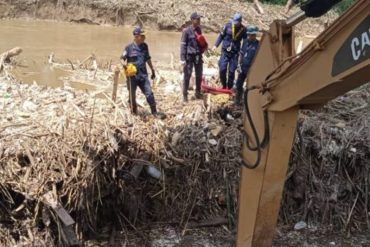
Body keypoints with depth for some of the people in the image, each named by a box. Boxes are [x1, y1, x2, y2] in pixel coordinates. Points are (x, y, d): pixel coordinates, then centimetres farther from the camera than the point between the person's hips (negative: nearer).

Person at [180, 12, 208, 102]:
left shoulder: (198, 29, 6)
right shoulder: (186, 31, -13)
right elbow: (183, 45, -13)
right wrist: (182, 59, -17)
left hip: (198, 55, 6)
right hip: (189, 56, -6)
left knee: (199, 75, 14)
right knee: (187, 76, -1)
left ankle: (198, 93, 29)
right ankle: (184, 95, 8)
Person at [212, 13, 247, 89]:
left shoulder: (243, 29, -4)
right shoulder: (228, 25, -5)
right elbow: (221, 35, 5)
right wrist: (216, 45, -1)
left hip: (235, 53, 0)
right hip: (225, 51, 0)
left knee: (231, 71, 1)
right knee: (222, 69, -6)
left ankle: (229, 87, 16)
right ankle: (224, 86, 15)